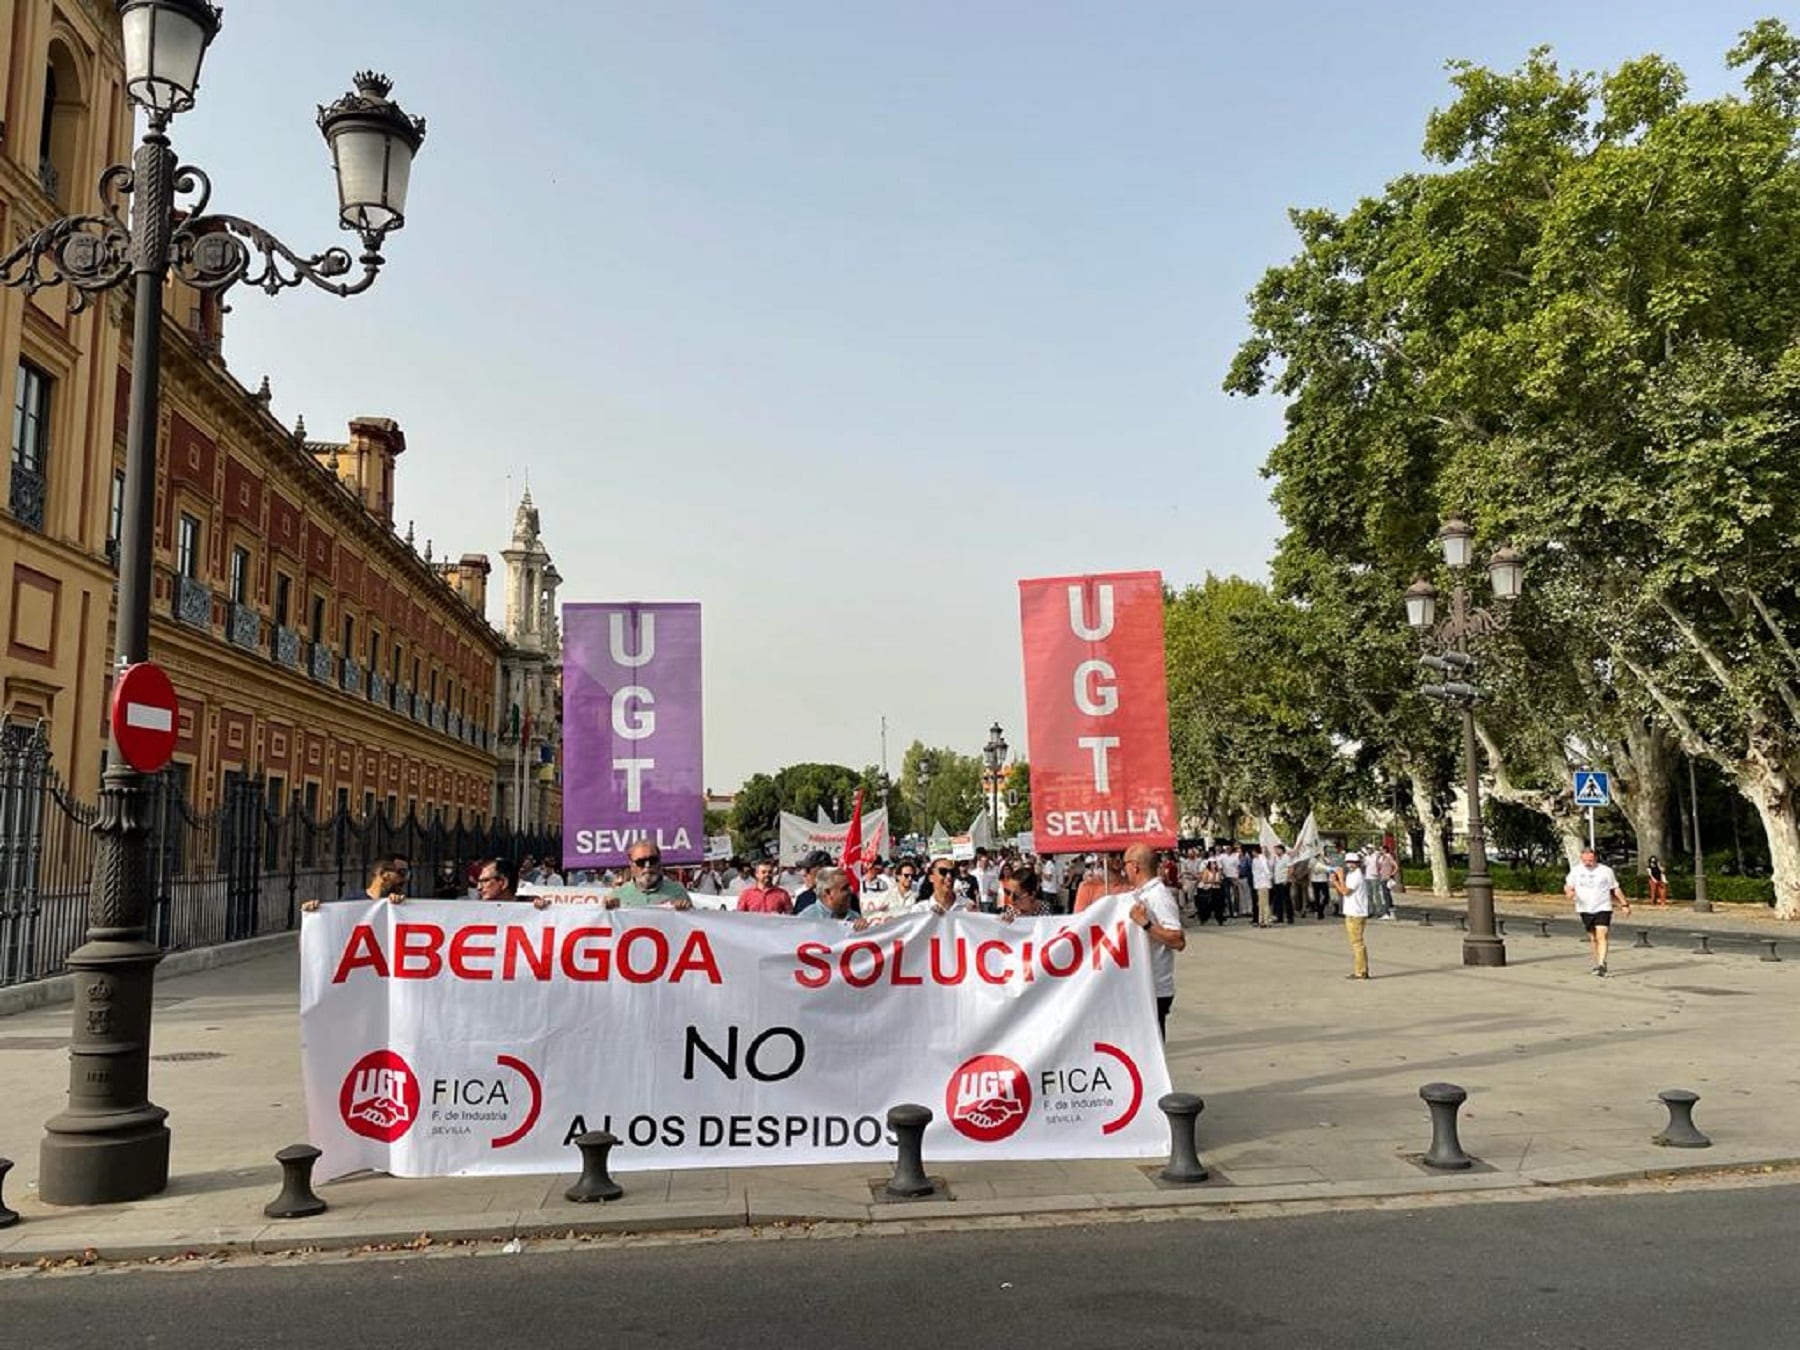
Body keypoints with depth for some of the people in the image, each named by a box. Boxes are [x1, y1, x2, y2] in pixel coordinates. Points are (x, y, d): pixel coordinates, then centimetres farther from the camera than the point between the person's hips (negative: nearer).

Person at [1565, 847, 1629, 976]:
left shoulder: (1606, 871, 0)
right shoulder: (1576, 870, 5)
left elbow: (1615, 889, 9)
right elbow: (1567, 886, 11)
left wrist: (1624, 904, 7)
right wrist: (1569, 891, -12)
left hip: (1602, 908, -3)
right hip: (1585, 909, 3)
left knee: (1601, 936, -17)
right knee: (1592, 938, 12)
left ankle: (1601, 964, -22)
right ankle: (1598, 963, 24)